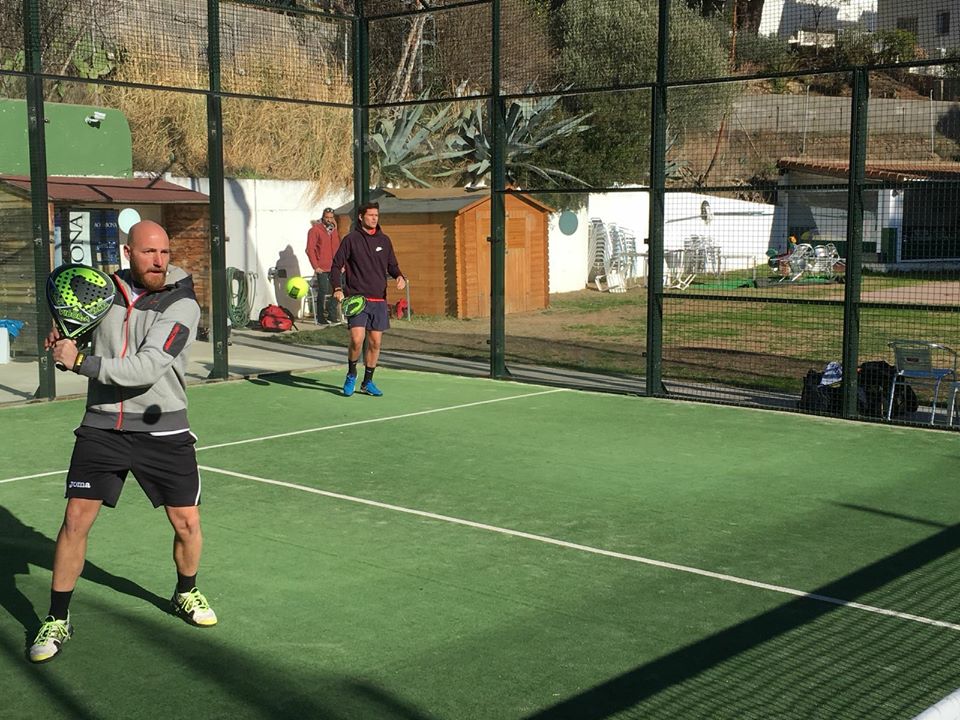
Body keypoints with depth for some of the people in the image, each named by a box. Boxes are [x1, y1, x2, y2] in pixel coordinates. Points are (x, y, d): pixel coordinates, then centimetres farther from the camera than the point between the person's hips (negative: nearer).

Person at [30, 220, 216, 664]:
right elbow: (84, 343, 20)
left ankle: (186, 594, 33)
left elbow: (147, 368, -22)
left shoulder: (182, 306, -11)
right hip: (102, 426, 2)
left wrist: (82, 361, -24)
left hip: (162, 430, -2)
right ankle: (57, 622, 11)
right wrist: (62, 343, -3)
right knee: (76, 520, -5)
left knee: (187, 523, 3)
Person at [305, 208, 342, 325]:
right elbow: (310, 249, -8)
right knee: (323, 293, -5)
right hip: (322, 269, -6)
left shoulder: (335, 231, 14)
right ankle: (321, 319, 2)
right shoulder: (315, 230, -4)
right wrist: (315, 266, -12)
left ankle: (332, 317, 15)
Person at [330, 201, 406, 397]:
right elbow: (336, 266, 0)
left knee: (375, 342, 5)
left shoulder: (384, 240, 11)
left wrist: (399, 276, -3)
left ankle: (367, 382, 20)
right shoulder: (351, 239, -1)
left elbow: (392, 266, 19)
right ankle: (351, 374, 10)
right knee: (357, 340, -16)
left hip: (379, 300, 4)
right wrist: (337, 288, -14)